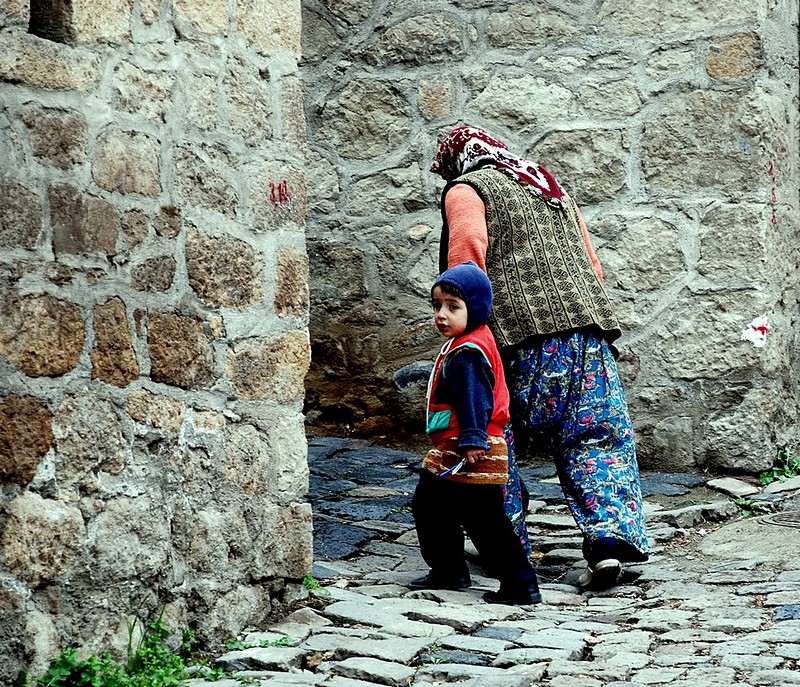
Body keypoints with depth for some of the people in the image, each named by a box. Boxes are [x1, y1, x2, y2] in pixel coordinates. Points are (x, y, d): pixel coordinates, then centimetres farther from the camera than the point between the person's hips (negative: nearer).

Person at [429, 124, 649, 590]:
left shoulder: (466, 190, 6)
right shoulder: (550, 186, 27)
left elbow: (467, 255, -11)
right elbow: (591, 263, 26)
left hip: (524, 338, -5)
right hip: (588, 325, 6)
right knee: (599, 437, 4)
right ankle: (612, 537, -11)